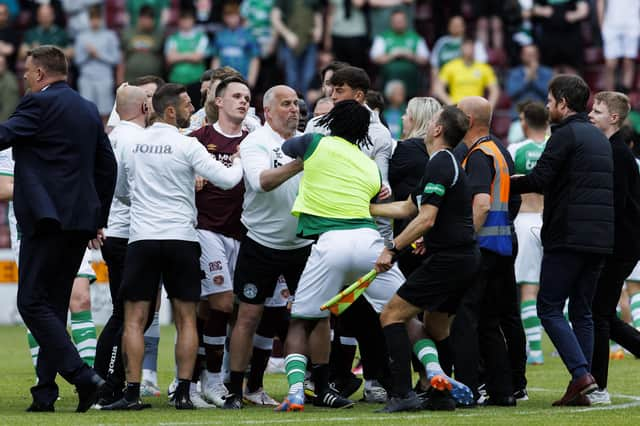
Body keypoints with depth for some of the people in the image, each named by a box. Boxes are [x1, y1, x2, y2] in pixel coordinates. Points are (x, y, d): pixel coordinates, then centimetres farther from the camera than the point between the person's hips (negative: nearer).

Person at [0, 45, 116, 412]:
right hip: (82, 219, 9)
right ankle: (45, 392, 11)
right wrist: (99, 218, 24)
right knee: (55, 304, 12)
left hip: (48, 217, -9)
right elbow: (107, 165, 20)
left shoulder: (40, 103, -9)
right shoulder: (89, 110, 16)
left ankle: (83, 377, -19)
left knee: (33, 302, -7)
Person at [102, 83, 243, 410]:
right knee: (186, 319, 6)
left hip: (141, 238, 2)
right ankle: (183, 393, 1)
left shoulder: (133, 145, 7)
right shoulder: (186, 146, -6)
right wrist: (239, 164, 13)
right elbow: (226, 180, -9)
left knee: (135, 319, 2)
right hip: (181, 237, -2)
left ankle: (132, 393, -6)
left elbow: (121, 192, 21)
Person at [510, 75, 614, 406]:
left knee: (549, 308, -2)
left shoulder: (566, 135, -8)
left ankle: (581, 373, -16)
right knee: (581, 311, 11)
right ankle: (580, 390, 6)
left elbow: (539, 180, -15)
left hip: (569, 238, -8)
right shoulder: (600, 138, 19)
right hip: (600, 239, 8)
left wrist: (507, 185, 1)